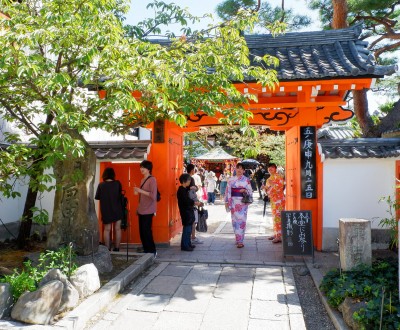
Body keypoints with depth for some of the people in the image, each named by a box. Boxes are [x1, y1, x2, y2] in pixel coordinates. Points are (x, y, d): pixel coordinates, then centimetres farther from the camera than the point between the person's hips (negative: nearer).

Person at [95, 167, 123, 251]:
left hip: (106, 211, 0)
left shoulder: (101, 185, -10)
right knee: (117, 229, 10)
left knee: (107, 229, 10)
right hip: (117, 210, 1)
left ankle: (107, 249, 13)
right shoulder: (117, 183, -7)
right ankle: (117, 248, 15)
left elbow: (97, 197, 0)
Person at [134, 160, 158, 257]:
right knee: (142, 231, 8)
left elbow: (153, 196, -18)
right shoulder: (143, 180, 15)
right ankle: (146, 250, 18)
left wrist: (141, 191, -18)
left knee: (146, 231, -6)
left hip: (148, 211, -7)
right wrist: (137, 192, 7)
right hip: (141, 210, 8)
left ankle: (152, 251, 6)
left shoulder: (152, 179, -9)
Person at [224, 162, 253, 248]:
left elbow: (250, 191, 4)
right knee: (235, 220, 4)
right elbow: (228, 191, 8)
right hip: (233, 202, 2)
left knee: (241, 220, -7)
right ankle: (238, 239, 17)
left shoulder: (246, 179, 3)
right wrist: (226, 201, 4)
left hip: (243, 202, -2)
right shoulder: (231, 179, 7)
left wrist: (245, 190, -16)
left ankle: (240, 241, -4)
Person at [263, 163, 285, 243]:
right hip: (272, 199, 9)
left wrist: (272, 184, -25)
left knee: (278, 217, -11)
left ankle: (279, 236, -11)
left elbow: (280, 187, -18)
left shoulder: (278, 176, -8)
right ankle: (276, 234, 23)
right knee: (274, 217, 14)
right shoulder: (269, 179, 17)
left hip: (279, 199, -9)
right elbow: (268, 190, 23)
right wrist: (265, 188, 3)